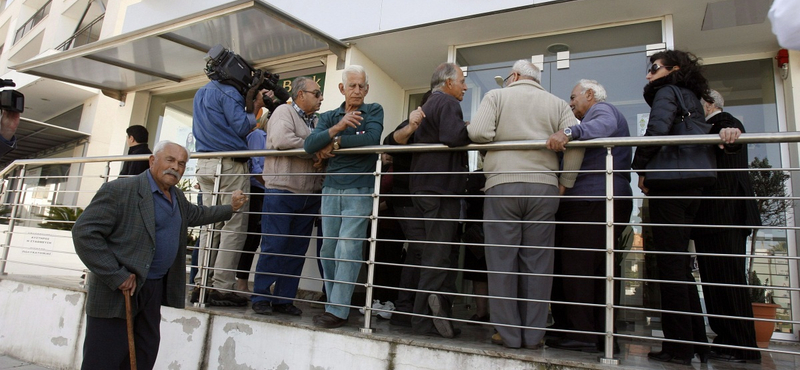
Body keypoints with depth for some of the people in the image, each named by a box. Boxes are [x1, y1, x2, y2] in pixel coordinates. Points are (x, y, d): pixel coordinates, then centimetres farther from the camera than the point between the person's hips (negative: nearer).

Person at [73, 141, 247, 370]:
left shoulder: (177, 197, 10)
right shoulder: (120, 190, -15)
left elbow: (195, 214, 31)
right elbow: (84, 232, -19)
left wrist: (230, 208, 33)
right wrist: (117, 276, -22)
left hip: (155, 288, 8)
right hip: (118, 290, -7)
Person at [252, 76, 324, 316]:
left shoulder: (317, 121, 18)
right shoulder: (284, 112, -1)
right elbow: (280, 139, -19)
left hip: (309, 196, 6)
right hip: (282, 192, -6)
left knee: (297, 250, 8)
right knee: (273, 246, -2)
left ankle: (283, 299, 17)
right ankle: (260, 297, 11)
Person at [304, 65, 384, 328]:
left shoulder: (374, 111, 6)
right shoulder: (328, 117, 15)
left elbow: (371, 139, -14)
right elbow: (310, 145, -2)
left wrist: (335, 143, -5)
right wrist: (337, 127, -16)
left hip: (360, 190, -4)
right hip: (331, 189, 4)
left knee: (347, 248, -11)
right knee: (328, 249, 4)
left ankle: (338, 311, -6)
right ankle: (333, 303, 16)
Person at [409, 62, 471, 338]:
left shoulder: (427, 106, 24)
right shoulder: (448, 103, -7)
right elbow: (453, 135, -25)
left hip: (424, 186, 10)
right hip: (441, 187, -10)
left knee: (437, 251, 11)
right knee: (440, 254, -6)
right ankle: (426, 319, -4)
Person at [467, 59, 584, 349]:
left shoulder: (496, 96, 9)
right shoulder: (557, 103, 16)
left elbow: (479, 133, -6)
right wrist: (566, 181, 7)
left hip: (502, 184, -2)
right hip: (543, 187, 3)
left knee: (502, 260, 3)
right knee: (537, 260, 6)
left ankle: (508, 333, 7)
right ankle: (534, 334, 10)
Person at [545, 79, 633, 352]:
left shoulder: (602, 109, 2)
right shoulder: (601, 114, 32)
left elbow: (605, 125, -23)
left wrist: (569, 131, -37)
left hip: (590, 200, -11)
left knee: (577, 267, -10)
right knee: (600, 270, 10)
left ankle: (581, 333, -9)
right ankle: (603, 334, 14)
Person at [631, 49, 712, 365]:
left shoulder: (667, 92, -1)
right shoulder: (692, 98, 24)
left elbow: (658, 128, -18)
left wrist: (641, 168, -9)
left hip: (669, 185, -9)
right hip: (692, 188, 9)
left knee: (671, 265, -6)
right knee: (681, 265, 13)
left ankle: (678, 347, -2)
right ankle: (696, 341, 18)